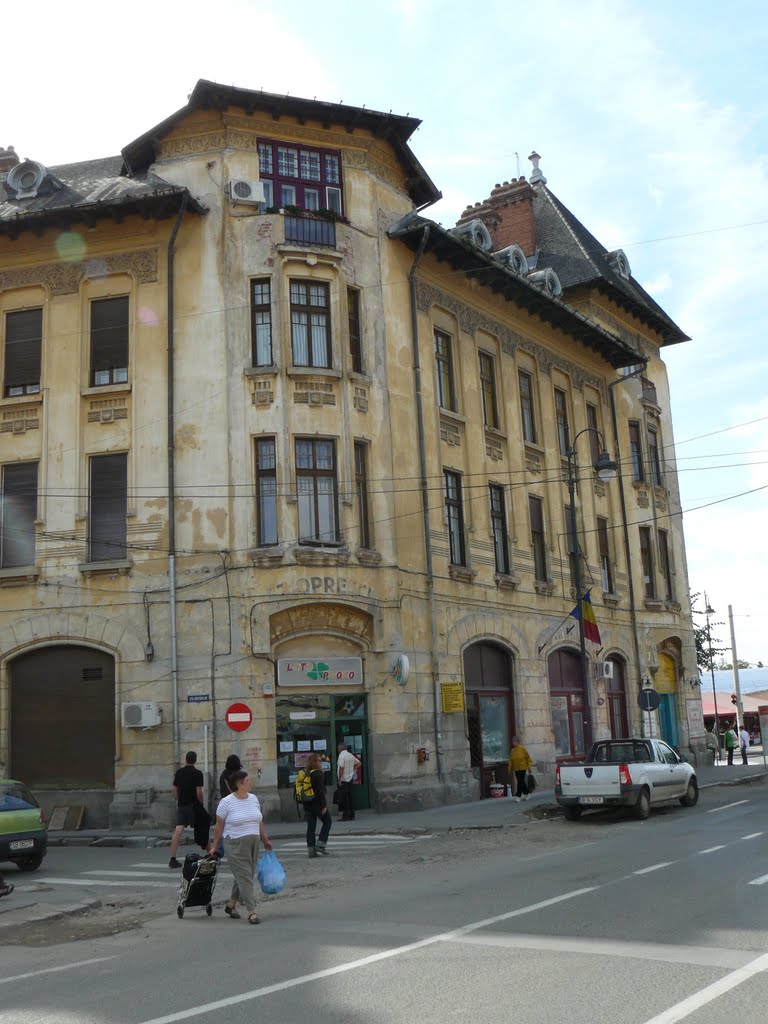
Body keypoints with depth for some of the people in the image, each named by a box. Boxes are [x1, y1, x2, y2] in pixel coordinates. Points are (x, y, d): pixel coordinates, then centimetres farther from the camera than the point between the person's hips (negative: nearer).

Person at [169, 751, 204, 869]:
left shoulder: (179, 772, 5)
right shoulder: (197, 773, -9)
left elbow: (175, 790, 10)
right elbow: (199, 792, -14)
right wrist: (201, 803, -1)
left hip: (181, 805, 4)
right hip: (193, 805, -4)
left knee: (178, 831, -2)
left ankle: (173, 859, -7)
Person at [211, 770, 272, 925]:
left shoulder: (253, 798, 8)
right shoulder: (226, 802, -10)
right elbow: (219, 826, -5)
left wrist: (265, 840, 15)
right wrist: (215, 847, -3)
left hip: (253, 844, 6)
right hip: (236, 845, -6)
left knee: (243, 877, 13)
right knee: (244, 878, -7)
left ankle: (231, 905, 31)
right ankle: (251, 912, -4)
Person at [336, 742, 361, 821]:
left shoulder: (341, 756, -15)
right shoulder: (351, 755, 10)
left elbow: (341, 768, -20)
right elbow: (358, 763, 20)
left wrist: (339, 780, -17)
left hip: (343, 780, -8)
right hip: (350, 779, 8)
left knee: (343, 798, -3)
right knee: (350, 797, 12)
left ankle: (345, 816, -3)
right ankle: (351, 815, 14)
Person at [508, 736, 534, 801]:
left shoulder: (522, 748, -8)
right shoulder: (512, 750, 5)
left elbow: (528, 757, -3)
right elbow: (511, 760, 6)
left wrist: (529, 766, -5)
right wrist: (510, 768, 0)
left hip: (522, 768, -5)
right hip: (516, 768, 5)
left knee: (520, 782, -9)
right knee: (521, 782, 12)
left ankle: (518, 796, -6)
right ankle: (526, 793, 27)